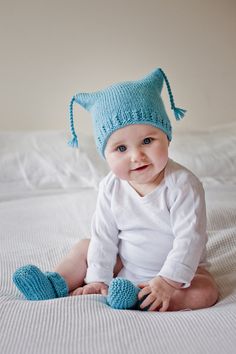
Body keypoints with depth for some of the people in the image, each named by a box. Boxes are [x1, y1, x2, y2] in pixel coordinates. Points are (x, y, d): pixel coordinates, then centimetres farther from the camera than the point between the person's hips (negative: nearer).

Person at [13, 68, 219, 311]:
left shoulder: (183, 184, -24)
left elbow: (189, 238, -26)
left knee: (206, 292, -29)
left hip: (175, 268, -4)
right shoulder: (111, 187, -10)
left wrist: (167, 282, -31)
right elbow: (104, 236, -5)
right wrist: (98, 279, -10)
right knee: (85, 248, 2)